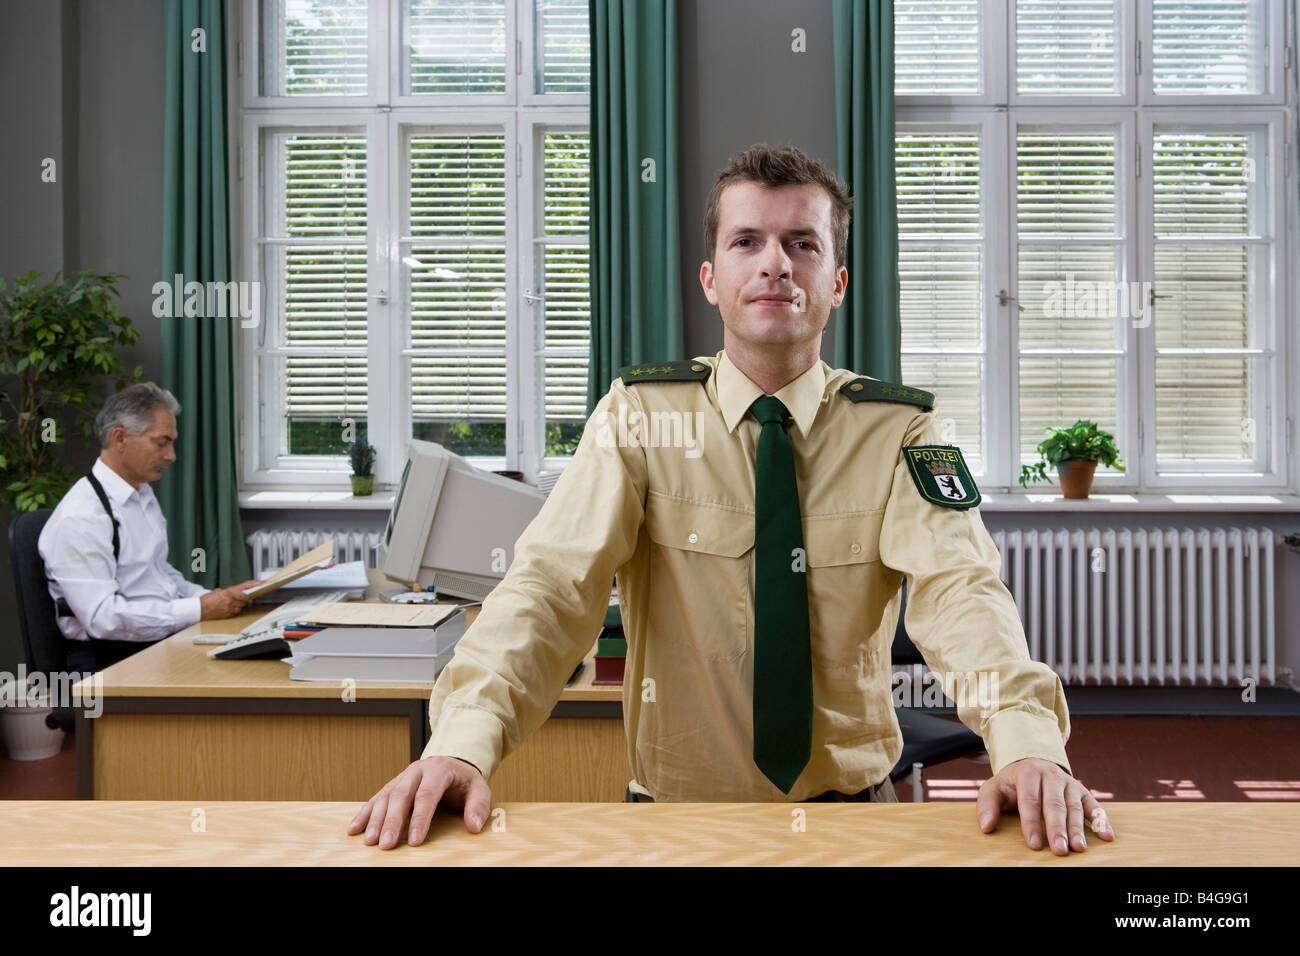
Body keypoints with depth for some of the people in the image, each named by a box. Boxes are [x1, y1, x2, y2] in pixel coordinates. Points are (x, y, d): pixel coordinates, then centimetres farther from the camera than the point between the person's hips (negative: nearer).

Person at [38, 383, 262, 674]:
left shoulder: (145, 496, 16)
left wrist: (220, 597, 7)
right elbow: (103, 617, -20)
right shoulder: (79, 519, -13)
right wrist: (199, 610, -19)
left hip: (165, 639, 8)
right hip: (110, 659, -8)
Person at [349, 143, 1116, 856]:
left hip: (851, 806, 1)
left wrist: (1026, 742, -35)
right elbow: (552, 579, -15)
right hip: (677, 817, -1)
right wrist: (463, 740, -31)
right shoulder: (641, 418, -4)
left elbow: (958, 586, -17)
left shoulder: (898, 430, -3)